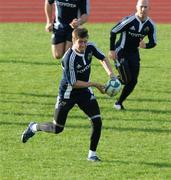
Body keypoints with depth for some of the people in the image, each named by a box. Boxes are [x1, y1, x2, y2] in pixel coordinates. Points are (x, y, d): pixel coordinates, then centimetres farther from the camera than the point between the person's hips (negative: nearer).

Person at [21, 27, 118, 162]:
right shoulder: (69, 58, -31)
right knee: (57, 129, 7)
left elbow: (103, 58, 8)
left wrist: (111, 73, -8)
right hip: (68, 93, -5)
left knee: (97, 122, -9)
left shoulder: (90, 47, -12)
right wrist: (95, 84, -22)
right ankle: (34, 128, 37)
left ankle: (92, 154, 6)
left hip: (85, 91, 5)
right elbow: (74, 83, -26)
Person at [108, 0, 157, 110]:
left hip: (134, 54, 6)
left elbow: (153, 42, 1)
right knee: (126, 79, -14)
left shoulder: (150, 25, -7)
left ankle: (119, 103, 16)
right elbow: (113, 32, -14)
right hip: (121, 53, -6)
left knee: (133, 81, 2)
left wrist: (145, 45, -23)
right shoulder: (129, 21, -23)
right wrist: (112, 50, -14)